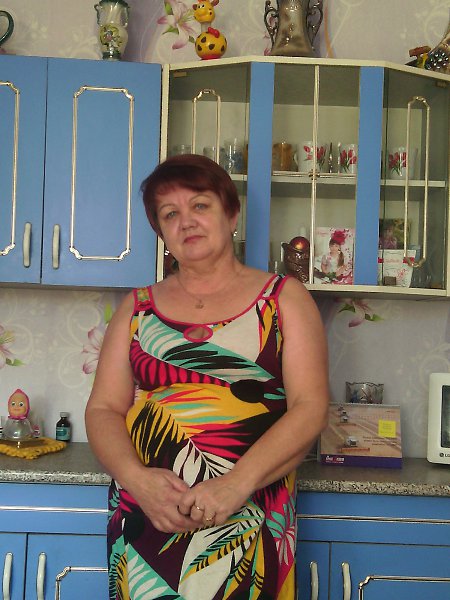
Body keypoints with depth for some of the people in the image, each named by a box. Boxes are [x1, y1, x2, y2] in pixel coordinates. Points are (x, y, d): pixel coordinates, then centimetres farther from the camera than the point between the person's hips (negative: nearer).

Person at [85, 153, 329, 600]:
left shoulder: (284, 299, 2)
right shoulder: (137, 308, 9)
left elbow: (310, 408, -6)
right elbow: (103, 409, 6)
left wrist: (238, 483, -19)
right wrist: (137, 478, -13)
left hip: (248, 527, -2)